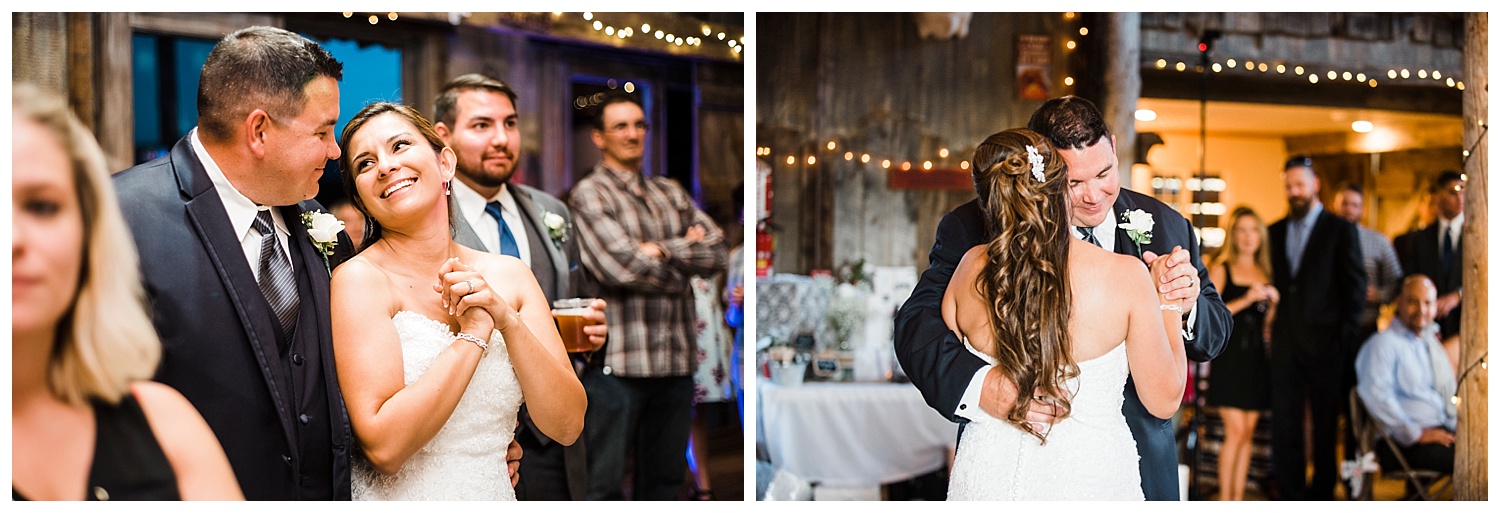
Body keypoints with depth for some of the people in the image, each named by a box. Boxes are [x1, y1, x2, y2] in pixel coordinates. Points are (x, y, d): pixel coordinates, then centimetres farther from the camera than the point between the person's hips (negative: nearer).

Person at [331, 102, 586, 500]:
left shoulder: (509, 275, -2)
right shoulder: (360, 279, -14)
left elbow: (566, 425, -6)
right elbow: (383, 445, -22)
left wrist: (507, 319, -17)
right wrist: (474, 332, -20)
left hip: (497, 496, 4)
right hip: (399, 499, -4)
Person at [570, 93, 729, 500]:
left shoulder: (671, 194, 18)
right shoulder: (590, 195, -2)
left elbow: (717, 251, 6)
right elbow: (621, 267, -15)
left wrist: (664, 250, -9)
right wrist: (688, 255, -1)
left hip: (676, 360, 6)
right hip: (617, 363, -6)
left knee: (664, 479, 14)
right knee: (604, 482, -1)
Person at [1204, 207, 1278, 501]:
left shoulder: (1265, 272, 14)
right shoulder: (1221, 269, -2)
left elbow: (1268, 321, 19)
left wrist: (1273, 303, 0)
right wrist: (1245, 300, -19)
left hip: (1256, 357, 5)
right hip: (1229, 357, -5)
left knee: (1248, 433, 6)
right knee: (1235, 431, -10)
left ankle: (1238, 498, 13)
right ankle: (1224, 498, 0)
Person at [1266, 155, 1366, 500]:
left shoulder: (1340, 230, 0)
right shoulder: (1276, 232, 13)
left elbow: (1355, 287, -2)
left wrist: (1345, 338, -8)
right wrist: (1270, 318, 2)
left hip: (1324, 345, -3)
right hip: (1285, 346, 4)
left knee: (1325, 429, 5)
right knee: (1284, 429, 2)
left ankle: (1321, 496, 15)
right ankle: (1292, 498, 10)